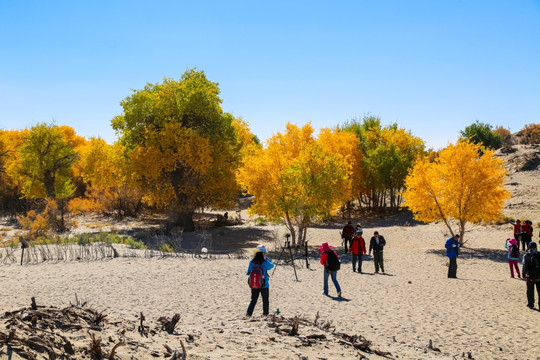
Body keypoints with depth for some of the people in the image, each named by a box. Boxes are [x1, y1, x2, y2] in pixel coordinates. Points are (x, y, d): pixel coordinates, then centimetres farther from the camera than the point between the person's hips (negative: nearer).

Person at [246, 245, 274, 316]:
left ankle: (248, 313, 0)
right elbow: (272, 265, 4)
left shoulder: (252, 262, -6)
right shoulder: (265, 262, -15)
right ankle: (265, 313, 25)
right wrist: (266, 258, 6)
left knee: (253, 300, 11)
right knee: (265, 300, 16)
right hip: (264, 286, -3)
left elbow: (248, 272, 3)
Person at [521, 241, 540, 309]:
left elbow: (525, 266, -13)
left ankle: (531, 304, 17)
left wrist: (524, 275, -10)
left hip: (531, 276, -3)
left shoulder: (527, 256, -8)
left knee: (530, 291, 10)